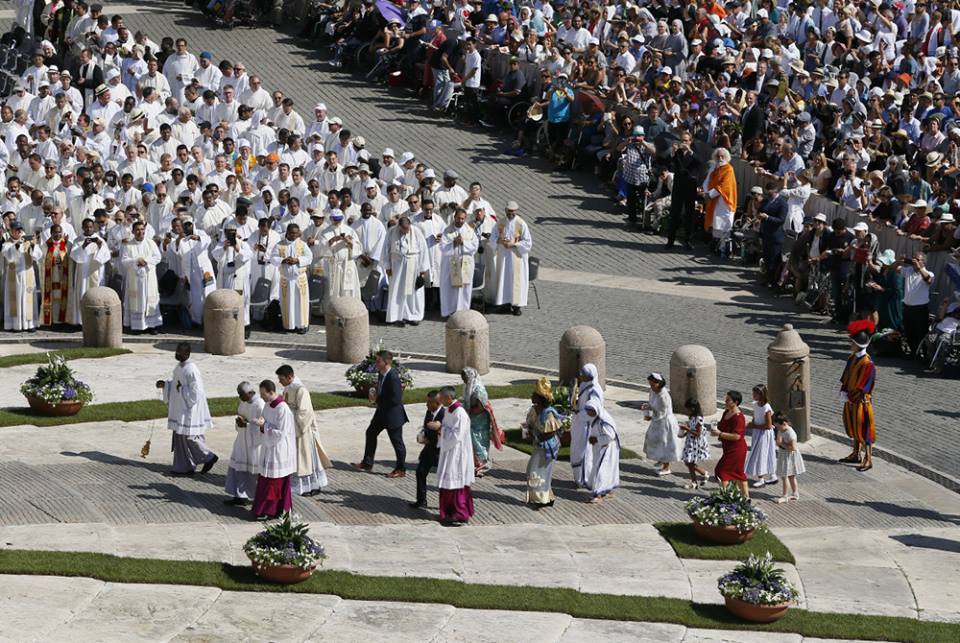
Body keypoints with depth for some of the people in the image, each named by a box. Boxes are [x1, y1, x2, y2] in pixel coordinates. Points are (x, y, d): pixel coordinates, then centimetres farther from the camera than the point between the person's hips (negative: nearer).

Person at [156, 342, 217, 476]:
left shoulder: (191, 370, -22)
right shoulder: (179, 367, 6)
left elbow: (196, 391, -24)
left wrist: (181, 389, -19)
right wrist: (164, 384, 4)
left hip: (189, 410, -10)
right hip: (180, 409, 10)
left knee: (188, 437, -3)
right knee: (179, 437, 12)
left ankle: (208, 457, 13)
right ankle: (184, 468, 18)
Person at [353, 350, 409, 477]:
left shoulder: (393, 377, -27)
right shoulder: (382, 373, 1)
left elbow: (396, 399, -29)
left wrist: (378, 399, -21)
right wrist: (374, 393, -2)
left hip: (393, 414, -10)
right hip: (382, 411, 10)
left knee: (397, 441, 4)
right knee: (371, 432, 17)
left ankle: (400, 470, 17)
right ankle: (367, 463, 30)